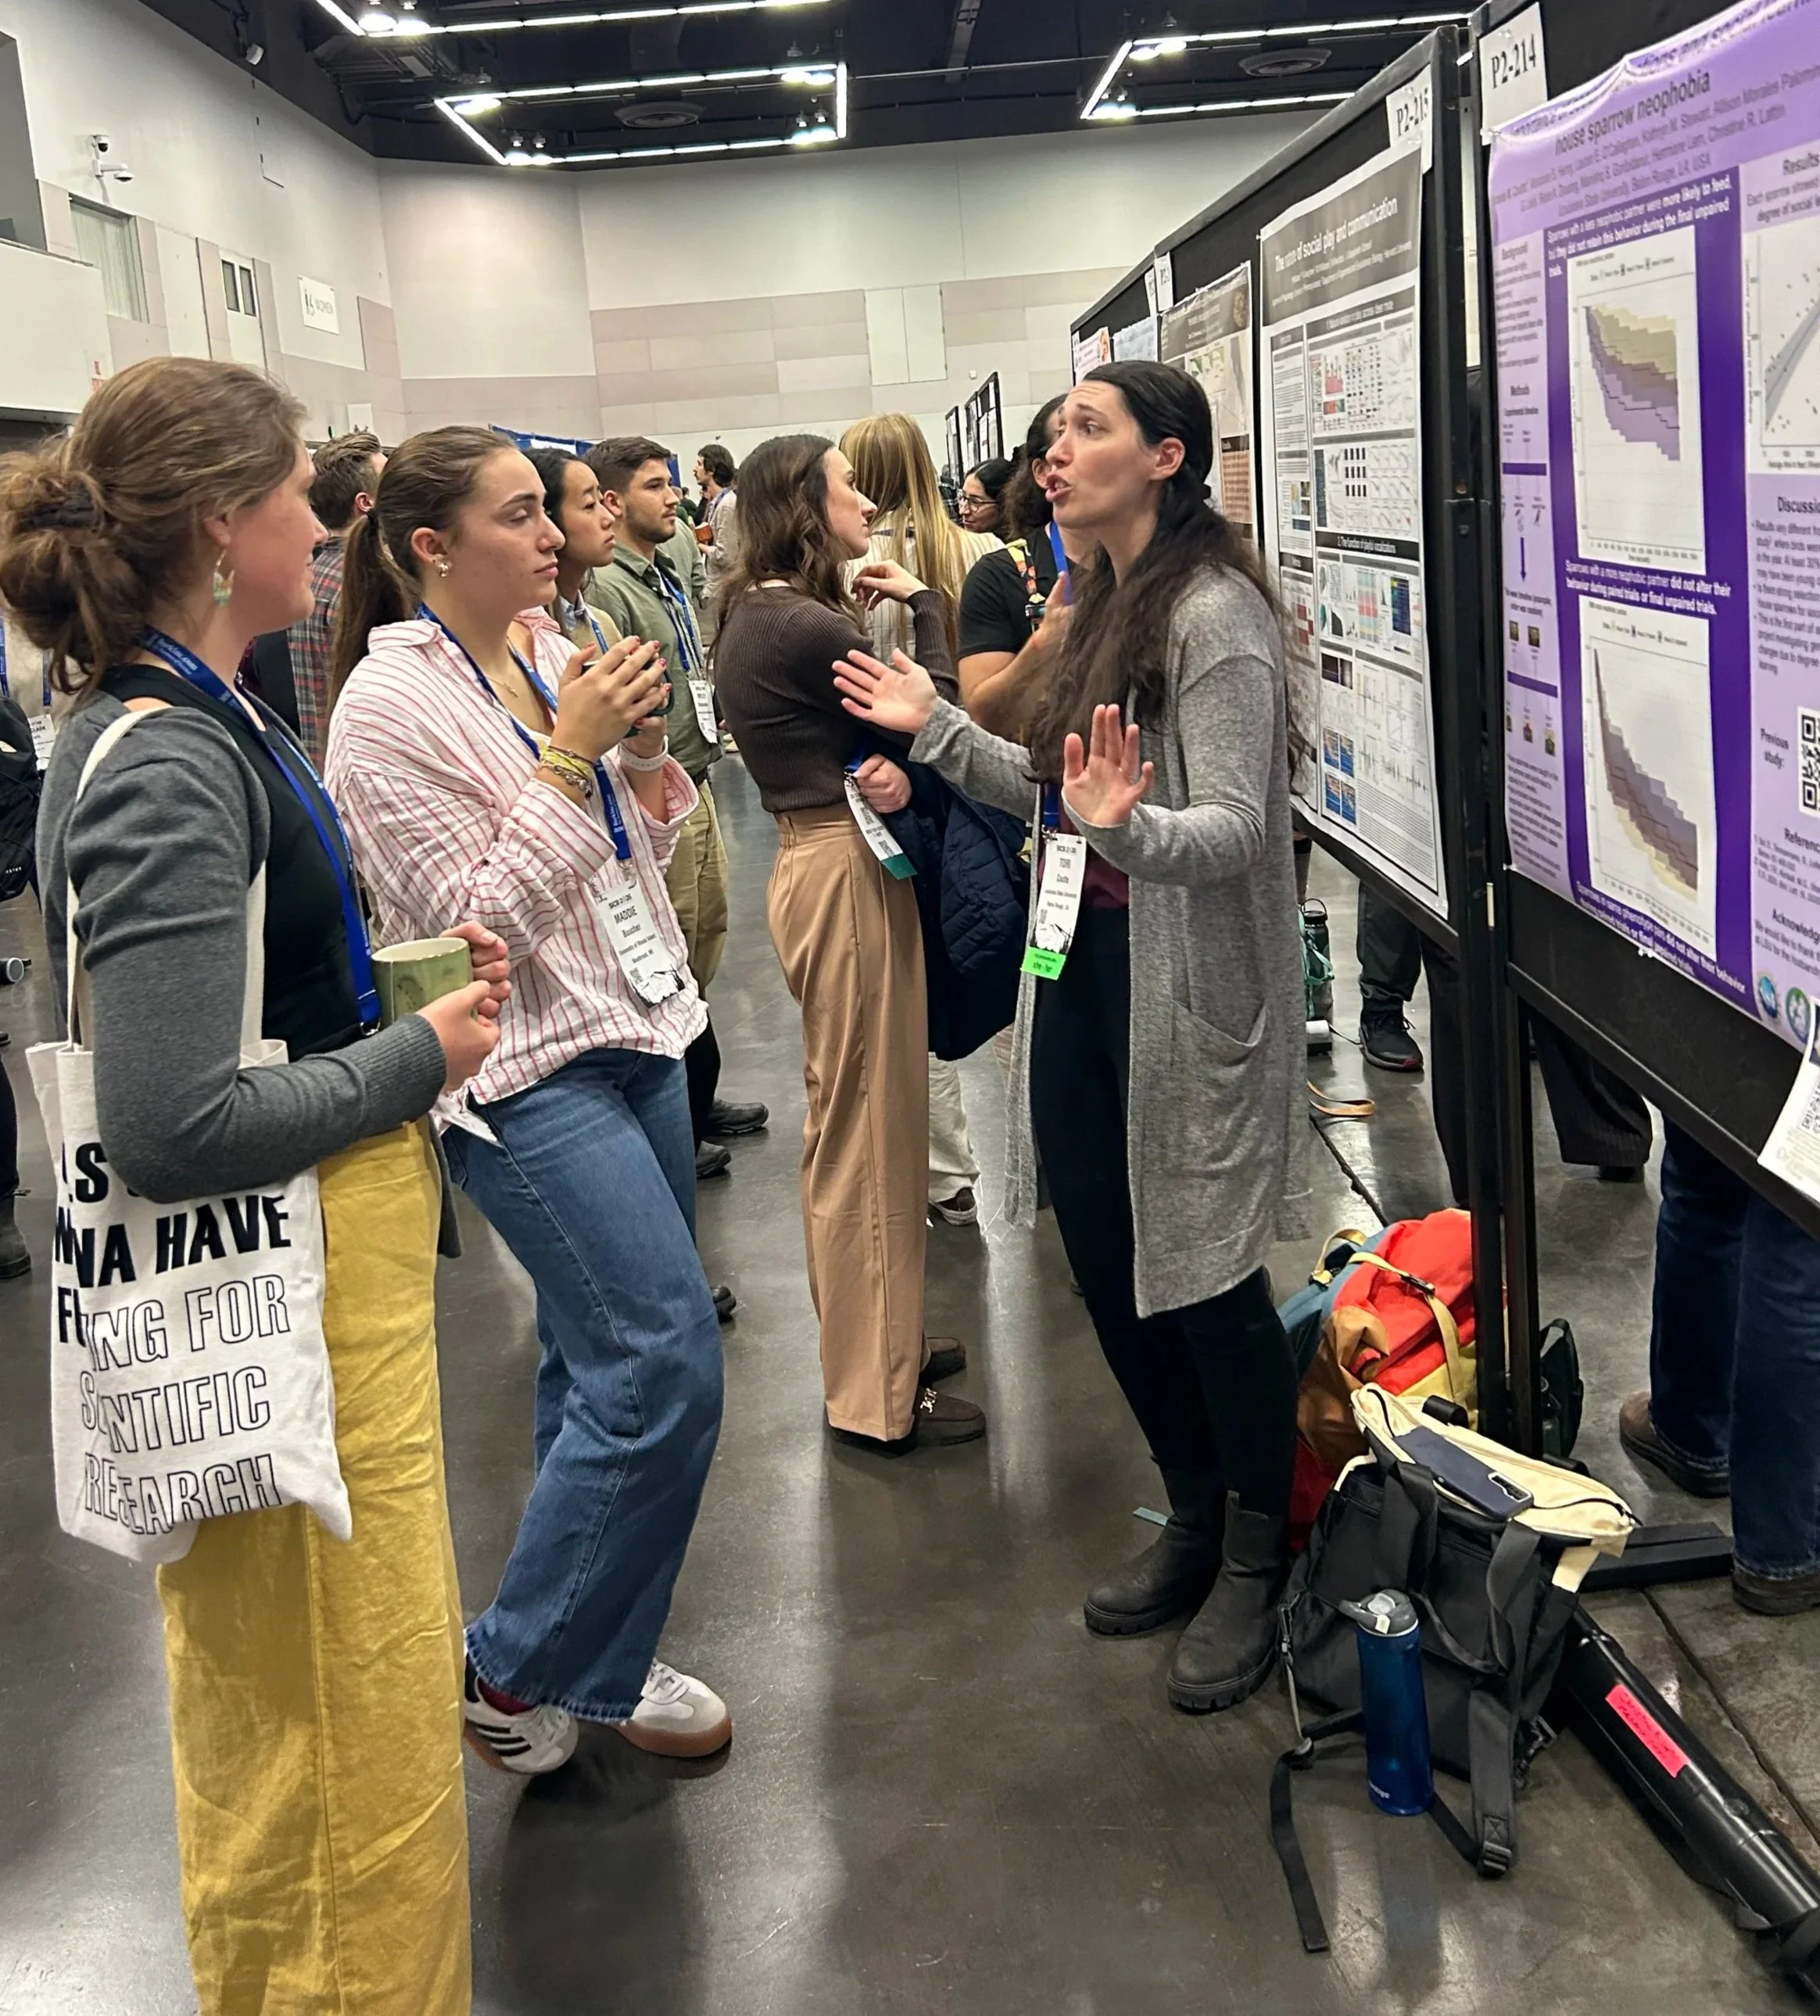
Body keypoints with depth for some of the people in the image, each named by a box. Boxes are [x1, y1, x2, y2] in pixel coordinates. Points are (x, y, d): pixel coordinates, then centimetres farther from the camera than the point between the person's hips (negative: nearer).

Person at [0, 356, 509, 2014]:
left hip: (340, 1271, 11)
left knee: (383, 1686, 26)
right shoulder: (165, 771, -22)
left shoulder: (200, 725, 8)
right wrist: (423, 1054, -17)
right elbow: (173, 1130, -29)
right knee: (338, 1750, 6)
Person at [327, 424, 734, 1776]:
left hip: (636, 1037, 8)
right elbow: (475, 919, -17)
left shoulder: (555, 653, 8)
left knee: (607, 1364, 14)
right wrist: (567, 756, -19)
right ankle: (515, 1671, 7)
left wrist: (643, 746, -3)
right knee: (668, 1363, -12)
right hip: (530, 1071, -8)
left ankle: (594, 1661, 30)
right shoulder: (391, 704, -13)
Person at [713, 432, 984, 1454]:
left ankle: (879, 1342, 34)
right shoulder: (807, 628, -19)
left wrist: (888, 768, -15)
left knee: (855, 1118, 19)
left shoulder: (758, 616, 11)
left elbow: (870, 720, 7)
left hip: (824, 858, 10)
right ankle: (876, 1393, 10)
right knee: (869, 1126, -1)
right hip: (848, 869, -10)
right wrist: (923, 604, 1)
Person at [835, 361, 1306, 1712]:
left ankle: (1258, 1560, 23)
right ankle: (1197, 1515, 35)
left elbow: (1235, 830, -23)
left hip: (1190, 990, -9)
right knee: (1107, 1262, 15)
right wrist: (938, 729, 10)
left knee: (1205, 1275, 2)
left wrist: (1127, 827, -41)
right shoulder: (1105, 607, 13)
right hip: (1085, 970, 9)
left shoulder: (1214, 613, -16)